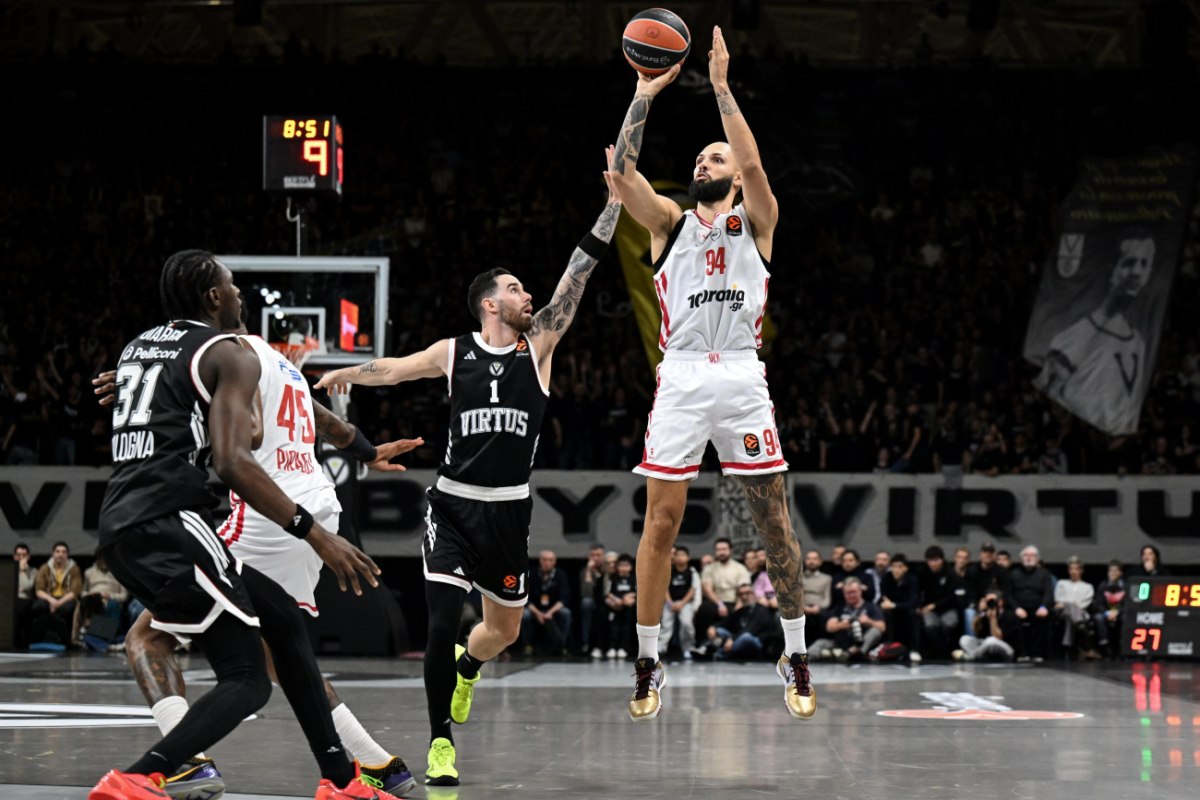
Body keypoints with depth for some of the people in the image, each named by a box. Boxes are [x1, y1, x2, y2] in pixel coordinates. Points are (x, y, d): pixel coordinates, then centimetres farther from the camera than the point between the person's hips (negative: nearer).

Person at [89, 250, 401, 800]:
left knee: (284, 620, 17)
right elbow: (232, 461, -16)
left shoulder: (138, 346, 23)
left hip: (121, 528, 9)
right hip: (169, 523, -9)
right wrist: (314, 533, -16)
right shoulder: (230, 355, -2)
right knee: (247, 681, -7)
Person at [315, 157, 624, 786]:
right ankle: (440, 741, -2)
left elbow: (578, 275, -2)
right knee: (441, 623, -15)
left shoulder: (539, 344, 3)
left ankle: (468, 665, 50)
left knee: (505, 628, 15)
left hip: (509, 510, 3)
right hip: (452, 504, -2)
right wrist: (348, 372, -24)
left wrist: (613, 205, -8)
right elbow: (394, 369, -3)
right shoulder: (455, 353, 2)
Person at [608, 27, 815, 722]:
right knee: (662, 520, -1)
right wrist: (645, 95, -6)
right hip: (681, 378, 1)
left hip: (742, 378, -1)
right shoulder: (670, 221, 14)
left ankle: (797, 659, 10)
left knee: (775, 520, 0)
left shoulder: (755, 221, 10)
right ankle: (649, 664, 7)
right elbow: (623, 169, -2)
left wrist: (722, 88, -11)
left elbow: (753, 164, -10)